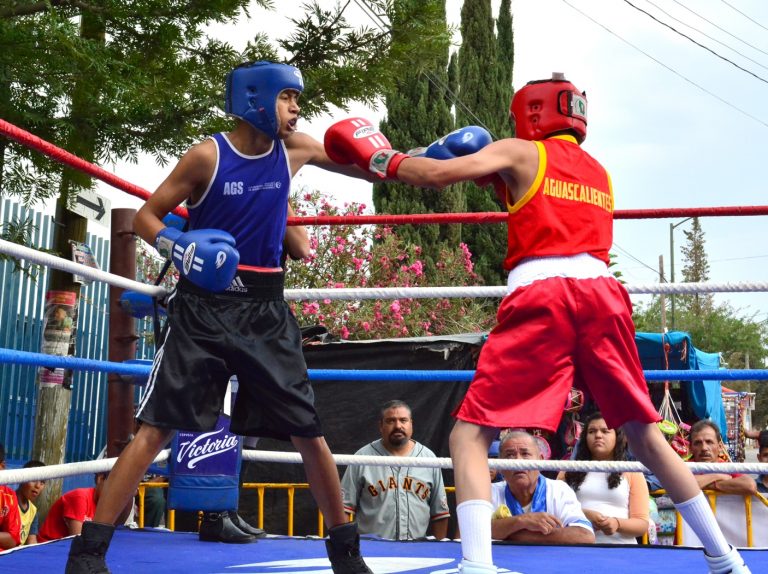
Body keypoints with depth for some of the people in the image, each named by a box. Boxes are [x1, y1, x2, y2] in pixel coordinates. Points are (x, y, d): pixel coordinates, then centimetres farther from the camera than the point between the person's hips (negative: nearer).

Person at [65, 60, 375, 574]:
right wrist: (177, 246, -21)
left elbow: (367, 169, 12)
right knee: (157, 428, -8)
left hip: (265, 309, 4)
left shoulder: (295, 149, 3)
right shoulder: (208, 156, -8)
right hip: (205, 306, -3)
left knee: (309, 432, 5)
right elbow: (146, 216, -1)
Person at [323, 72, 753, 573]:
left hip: (541, 296, -5)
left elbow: (439, 173, -1)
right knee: (645, 434, 18)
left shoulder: (521, 153, 12)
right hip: (603, 293, 6)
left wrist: (381, 159, 15)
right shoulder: (599, 173, 29)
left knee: (470, 434, -2)